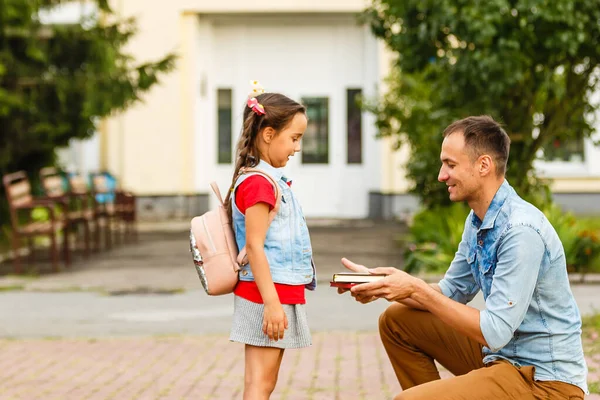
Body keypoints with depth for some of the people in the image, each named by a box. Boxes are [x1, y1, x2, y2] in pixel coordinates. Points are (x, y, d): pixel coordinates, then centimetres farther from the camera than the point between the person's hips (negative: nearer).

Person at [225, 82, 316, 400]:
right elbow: (254, 246, -20)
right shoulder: (259, 183, -16)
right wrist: (272, 303, -23)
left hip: (280, 295, 10)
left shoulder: (273, 180, 15)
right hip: (267, 294, -10)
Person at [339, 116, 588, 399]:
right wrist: (379, 283, 0)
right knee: (396, 320, 14)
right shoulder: (477, 221, 6)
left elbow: (494, 332, -26)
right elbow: (451, 293, 15)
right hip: (502, 352, 9)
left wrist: (417, 290, -21)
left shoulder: (521, 230, -24)